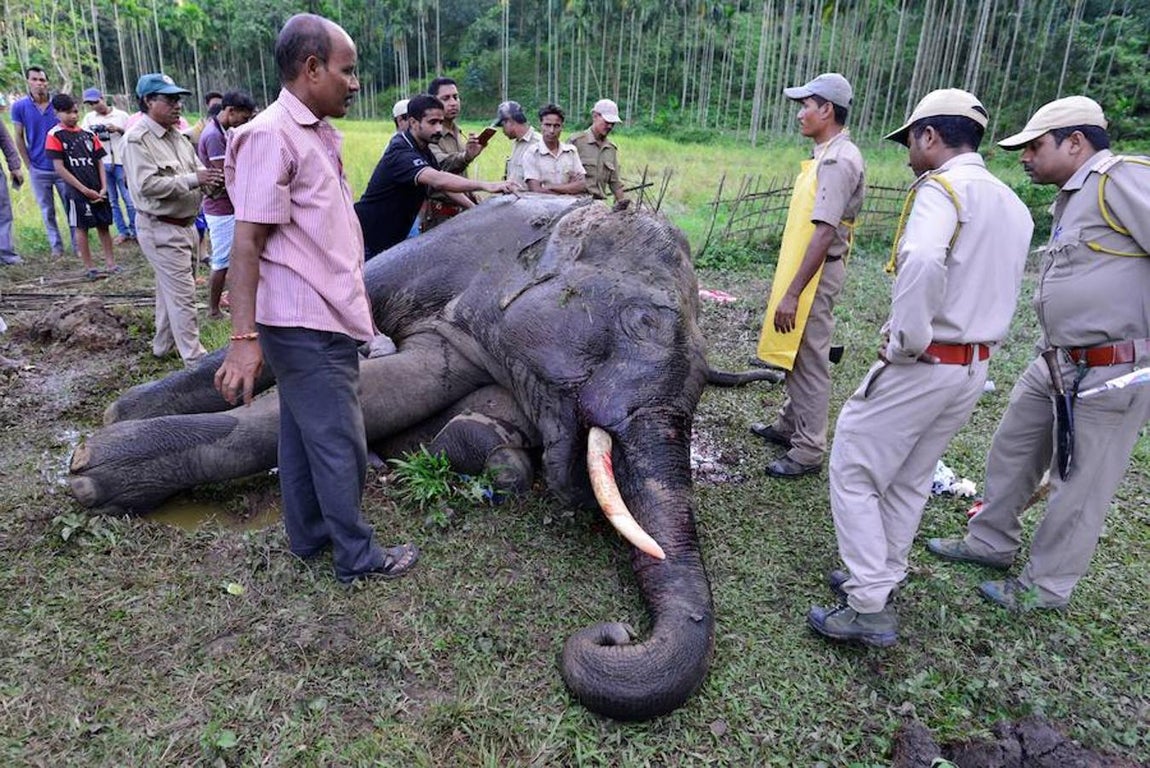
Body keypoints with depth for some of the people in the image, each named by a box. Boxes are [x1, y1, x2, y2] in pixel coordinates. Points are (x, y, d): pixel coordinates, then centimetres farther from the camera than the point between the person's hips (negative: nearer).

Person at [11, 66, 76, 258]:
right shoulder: (19, 107, -2)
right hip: (39, 170, 1)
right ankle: (56, 247, 17)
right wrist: (29, 166, 1)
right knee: (47, 211, 8)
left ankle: (78, 245, 11)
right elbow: (19, 138, 3)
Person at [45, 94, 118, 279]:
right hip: (77, 192, -4)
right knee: (81, 228, 3)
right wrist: (85, 190, -12)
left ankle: (110, 263, 13)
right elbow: (59, 168, -9)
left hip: (98, 191, 4)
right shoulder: (55, 136, -4)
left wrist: (104, 188, -3)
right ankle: (90, 268, 7)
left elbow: (99, 162, 10)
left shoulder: (88, 134, 9)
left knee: (104, 226, 6)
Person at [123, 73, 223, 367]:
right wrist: (193, 180, -27)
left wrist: (210, 179, -11)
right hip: (160, 228, -9)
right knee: (182, 294, -7)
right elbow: (147, 185, -25)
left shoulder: (175, 135, 11)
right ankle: (195, 358, 0)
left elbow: (196, 170, 12)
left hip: (184, 225, 9)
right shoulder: (137, 139, -15)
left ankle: (163, 344, 34)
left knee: (171, 288, 19)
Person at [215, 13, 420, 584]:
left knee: (303, 431, 19)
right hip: (306, 324, -9)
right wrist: (244, 337, -23)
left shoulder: (318, 133, 14)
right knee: (339, 442, 0)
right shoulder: (272, 135, -14)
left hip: (324, 319, 9)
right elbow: (247, 242, -18)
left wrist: (357, 296, 24)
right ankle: (357, 557, 16)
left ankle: (309, 534, 34)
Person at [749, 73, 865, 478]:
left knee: (810, 361, -2)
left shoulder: (838, 160, -18)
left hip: (816, 276, -10)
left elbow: (824, 234, -25)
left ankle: (808, 451, 8)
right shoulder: (827, 155, 13)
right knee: (796, 355, 19)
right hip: (804, 271, 10)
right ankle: (790, 425, 35)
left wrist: (792, 293, -26)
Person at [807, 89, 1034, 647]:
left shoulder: (942, 188, -15)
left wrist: (906, 341, -25)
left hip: (922, 366, -9)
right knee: (909, 480, 19)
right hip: (976, 368, 9)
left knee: (854, 473, 2)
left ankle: (870, 609, 4)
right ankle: (878, 579, 30)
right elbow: (999, 293, 15)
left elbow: (922, 262, -35)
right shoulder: (1014, 206, 13)